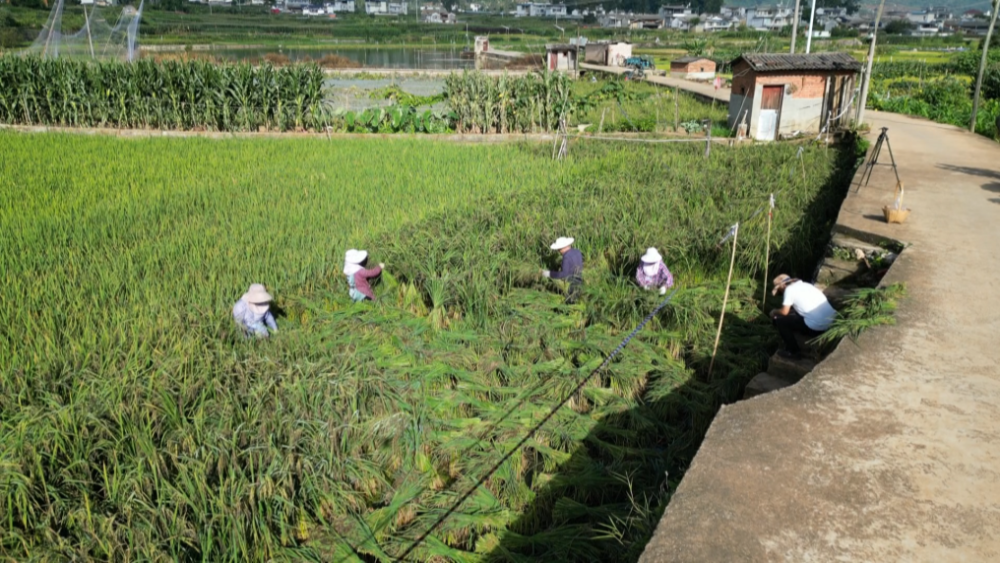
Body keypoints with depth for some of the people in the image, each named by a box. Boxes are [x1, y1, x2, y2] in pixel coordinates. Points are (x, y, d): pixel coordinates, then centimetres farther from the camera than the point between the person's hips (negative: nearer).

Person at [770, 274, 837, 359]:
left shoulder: (789, 289, -2)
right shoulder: (805, 285, 19)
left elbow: (784, 312, -4)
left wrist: (775, 312, 20)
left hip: (816, 327, -8)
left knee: (780, 320, 4)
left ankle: (793, 351, 10)